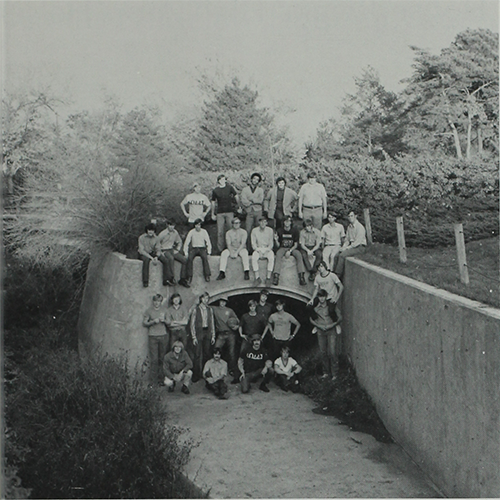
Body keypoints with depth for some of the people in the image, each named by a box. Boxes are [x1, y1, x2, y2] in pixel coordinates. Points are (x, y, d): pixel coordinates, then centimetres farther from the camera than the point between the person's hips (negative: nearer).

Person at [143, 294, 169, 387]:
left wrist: (164, 320, -4)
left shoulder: (164, 309, 12)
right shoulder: (149, 310, 4)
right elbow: (144, 322, 3)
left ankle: (161, 379, 9)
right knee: (154, 359, -7)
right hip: (153, 336, -3)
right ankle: (153, 381, -3)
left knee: (163, 358, 1)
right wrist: (153, 321, -12)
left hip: (163, 335, 3)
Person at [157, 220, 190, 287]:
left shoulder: (175, 232, 7)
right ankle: (171, 278, -37)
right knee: (171, 258, -40)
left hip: (172, 250, 6)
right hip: (165, 251, -6)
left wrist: (177, 249, 8)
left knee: (185, 260, -14)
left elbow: (179, 242, 22)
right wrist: (160, 252, -9)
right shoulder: (162, 234, -10)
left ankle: (183, 279, -9)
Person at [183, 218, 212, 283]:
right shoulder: (191, 232, 1)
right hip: (194, 248, 0)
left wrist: (208, 253, -7)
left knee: (205, 257, -33)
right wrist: (186, 253, -6)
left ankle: (207, 275, -30)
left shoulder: (204, 231, 2)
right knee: (189, 258, -30)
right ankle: (189, 277, -28)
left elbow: (208, 242, 3)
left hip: (202, 248, 0)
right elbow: (186, 243, 2)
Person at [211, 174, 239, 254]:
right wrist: (213, 214, 15)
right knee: (220, 232, -2)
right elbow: (213, 203, 13)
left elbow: (236, 196, 12)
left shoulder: (230, 188, 3)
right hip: (220, 213, 0)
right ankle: (220, 249, 6)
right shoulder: (215, 190, 5)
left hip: (229, 212, 0)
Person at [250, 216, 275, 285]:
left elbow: (271, 244, 1)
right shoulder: (254, 230, -1)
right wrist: (259, 251, -16)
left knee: (271, 257, -34)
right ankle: (257, 278, -33)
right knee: (254, 257, -33)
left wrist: (266, 251, -15)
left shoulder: (270, 230, -1)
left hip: (267, 249, 0)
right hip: (258, 249, 0)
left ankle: (268, 277, -34)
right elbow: (253, 244, 0)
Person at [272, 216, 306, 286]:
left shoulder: (295, 231, -1)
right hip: (282, 248, 0)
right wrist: (276, 240, -18)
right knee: (278, 254, -34)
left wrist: (289, 251, -18)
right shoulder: (279, 231, 1)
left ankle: (301, 276, -37)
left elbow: (296, 245, -2)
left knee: (298, 255, -31)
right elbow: (278, 245, 4)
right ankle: (276, 276, -43)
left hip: (292, 248, 0)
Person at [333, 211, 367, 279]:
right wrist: (343, 247, 0)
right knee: (336, 255, -13)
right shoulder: (349, 227, 13)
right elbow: (347, 240, 19)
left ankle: (338, 275, -23)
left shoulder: (360, 227, -13)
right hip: (351, 246, 8)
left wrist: (347, 248, -18)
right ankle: (334, 273, -13)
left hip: (359, 247, -8)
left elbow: (358, 242, -18)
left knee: (342, 255, -27)